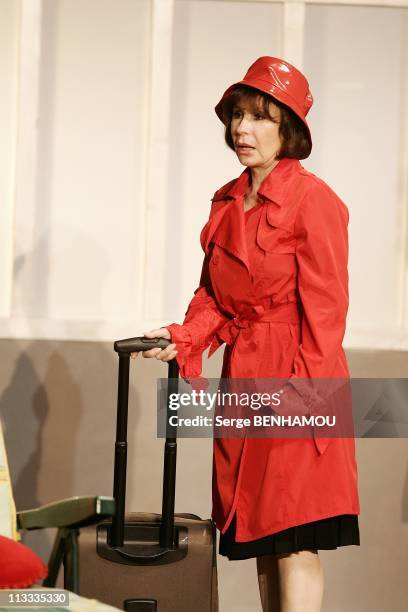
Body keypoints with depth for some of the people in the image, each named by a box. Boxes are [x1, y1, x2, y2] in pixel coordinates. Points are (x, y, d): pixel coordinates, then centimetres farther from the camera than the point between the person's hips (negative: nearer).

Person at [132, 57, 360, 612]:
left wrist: (303, 389, -17)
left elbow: (325, 307, -12)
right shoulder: (227, 202, 13)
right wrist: (182, 338, -1)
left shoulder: (313, 200, -9)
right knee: (261, 542, 10)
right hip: (242, 378, 7)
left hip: (295, 379, -7)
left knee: (295, 541, -10)